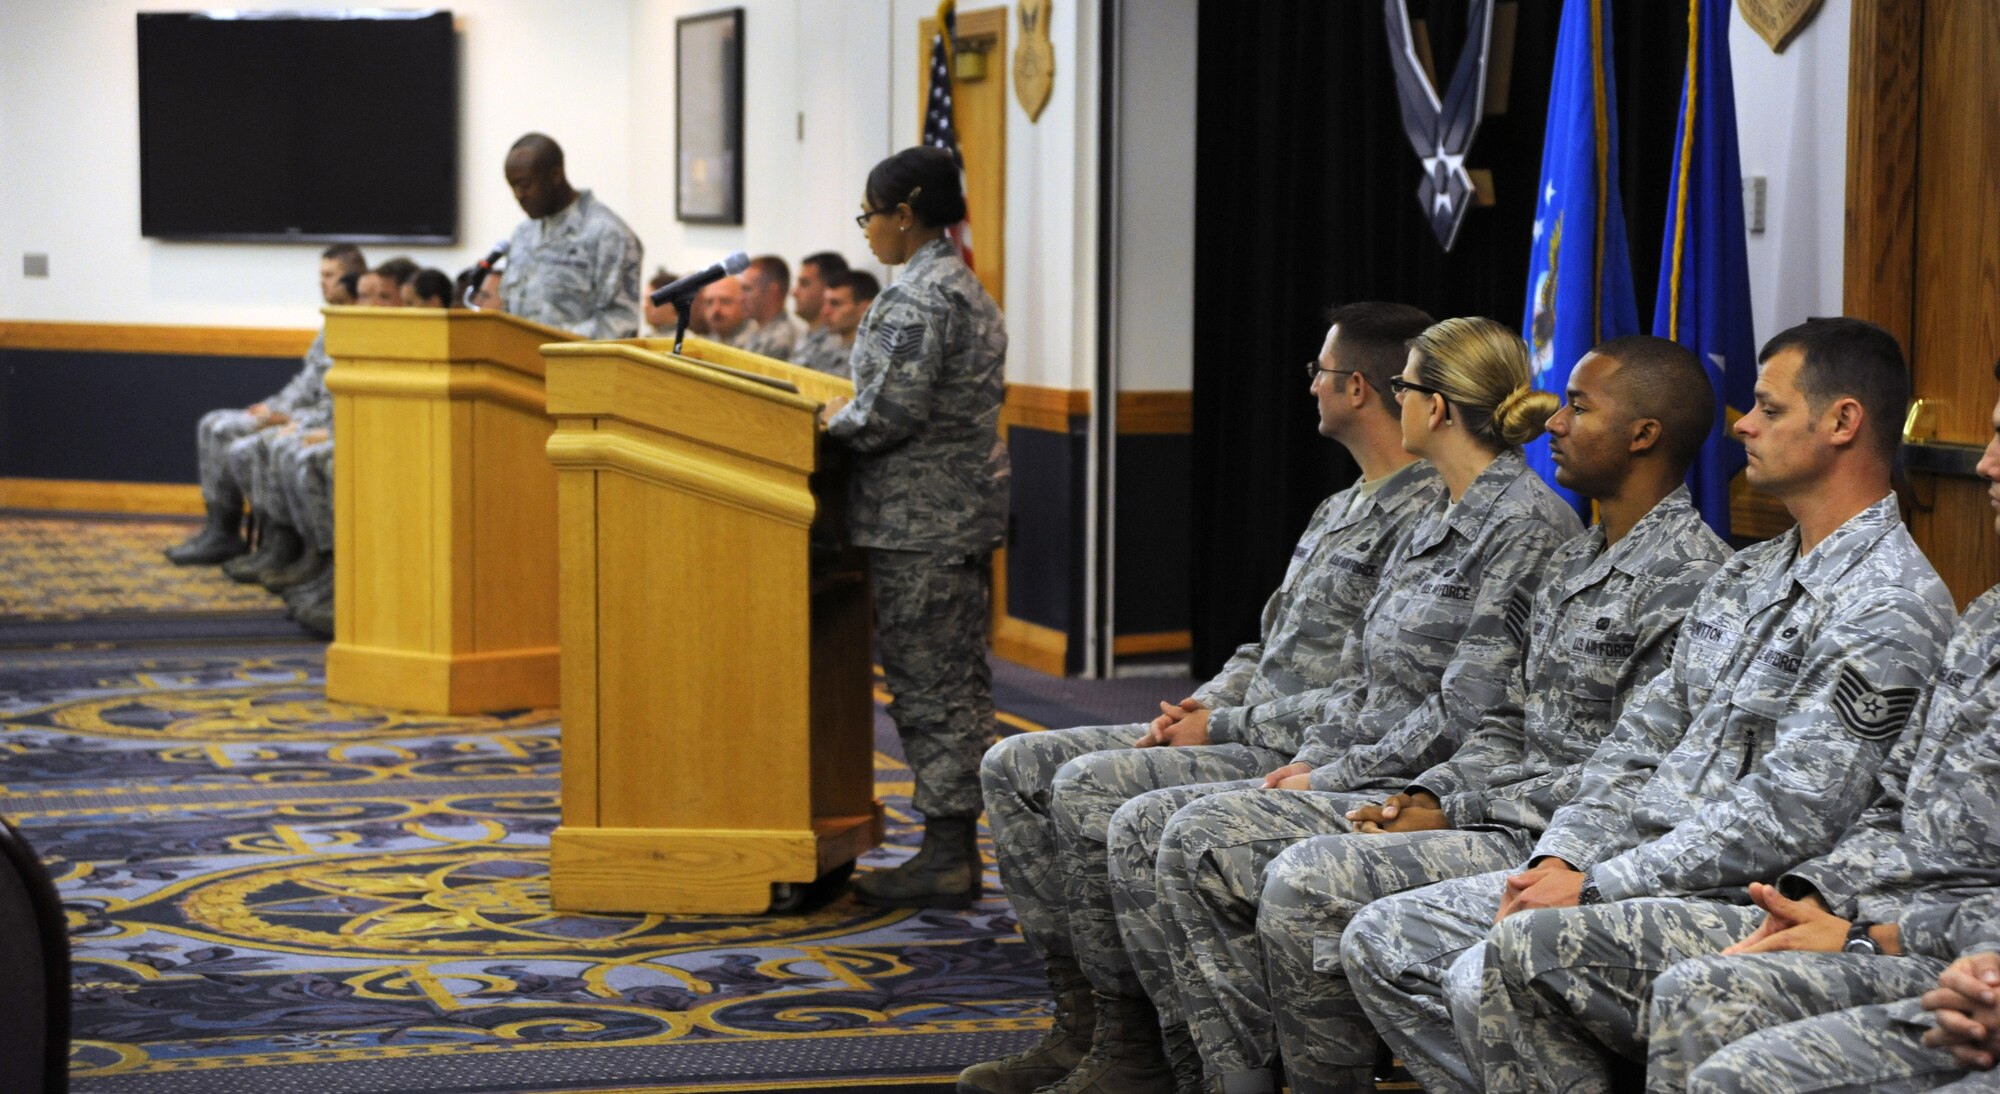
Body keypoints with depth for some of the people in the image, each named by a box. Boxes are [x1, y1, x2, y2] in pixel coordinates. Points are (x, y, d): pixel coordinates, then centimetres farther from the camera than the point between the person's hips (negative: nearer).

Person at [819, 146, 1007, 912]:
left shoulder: (917, 299, -17)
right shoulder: (967, 289, 16)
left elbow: (890, 412, -24)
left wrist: (836, 420, -4)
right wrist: (855, 413, 16)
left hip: (919, 518, -10)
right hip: (967, 507, 10)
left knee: (926, 681, -6)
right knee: (960, 677, 12)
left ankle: (944, 858, -3)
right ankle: (959, 848, 17)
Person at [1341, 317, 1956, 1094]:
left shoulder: (1892, 606, -13)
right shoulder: (1747, 576, 18)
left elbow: (1785, 817, -20)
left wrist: (1597, 887, -17)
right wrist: (1562, 856, 1)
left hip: (1746, 905, -10)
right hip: (1645, 867, 10)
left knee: (1501, 968, -33)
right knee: (1383, 943, 1)